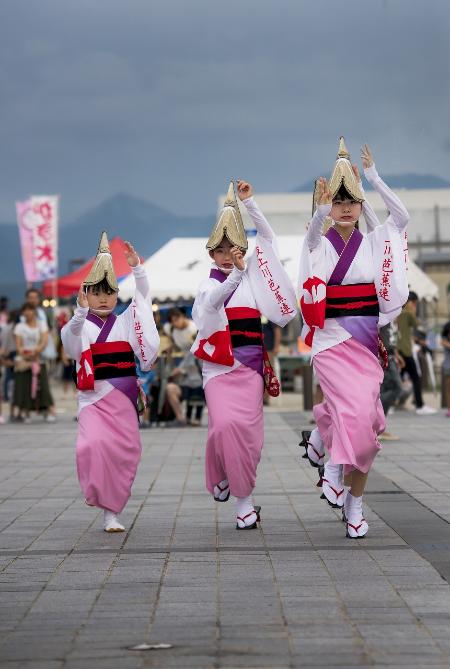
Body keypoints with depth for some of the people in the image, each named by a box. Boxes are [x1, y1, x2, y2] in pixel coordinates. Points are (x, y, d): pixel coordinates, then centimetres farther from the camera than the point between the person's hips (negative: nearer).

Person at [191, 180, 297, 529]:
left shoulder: (251, 276, 11)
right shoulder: (208, 284, 4)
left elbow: (268, 238, 8)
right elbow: (214, 302, -20)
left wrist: (249, 202, 1)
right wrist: (235, 275, -36)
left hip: (249, 364, 2)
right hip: (218, 366, -2)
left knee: (248, 428, -7)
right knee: (224, 425, -18)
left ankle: (244, 500, 1)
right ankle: (220, 476, 9)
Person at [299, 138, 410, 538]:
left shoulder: (374, 242, 7)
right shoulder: (320, 244, 2)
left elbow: (402, 216, -8)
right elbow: (313, 232, -22)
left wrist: (373, 177, -12)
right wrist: (321, 212, -43)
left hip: (368, 343, 3)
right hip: (332, 340, -3)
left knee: (366, 423, 0)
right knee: (356, 411, -22)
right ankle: (335, 463, 3)